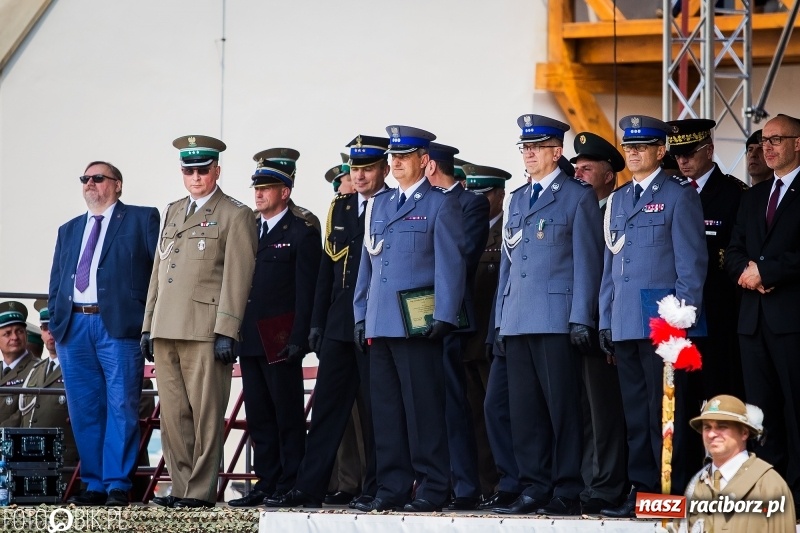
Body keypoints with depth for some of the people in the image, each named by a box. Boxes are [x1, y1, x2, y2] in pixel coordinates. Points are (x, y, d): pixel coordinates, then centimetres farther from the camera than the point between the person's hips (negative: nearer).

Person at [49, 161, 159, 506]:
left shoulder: (142, 219, 7)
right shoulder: (69, 231, 23)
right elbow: (56, 282, 22)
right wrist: (54, 322, 9)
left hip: (119, 324, -5)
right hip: (73, 326, 5)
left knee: (121, 408, -8)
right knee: (83, 410, 3)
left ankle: (118, 485, -6)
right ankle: (95, 484, 8)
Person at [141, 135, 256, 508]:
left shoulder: (235, 215, 1)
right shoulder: (171, 213, 22)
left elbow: (236, 277, -6)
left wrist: (226, 332, -14)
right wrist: (148, 325, 16)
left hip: (204, 332, -7)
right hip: (166, 331, 7)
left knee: (205, 414, -6)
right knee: (173, 414, 6)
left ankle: (201, 491, -4)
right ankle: (180, 487, 10)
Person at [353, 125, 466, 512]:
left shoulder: (440, 205, 0)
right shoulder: (378, 205, 18)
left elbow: (450, 264, -5)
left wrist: (443, 318, -13)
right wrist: (360, 316, 13)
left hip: (417, 324, -6)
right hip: (379, 325, 6)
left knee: (423, 409, -6)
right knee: (385, 409, 6)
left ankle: (432, 489, -3)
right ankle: (392, 488, 10)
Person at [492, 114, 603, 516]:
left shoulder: (578, 196, 0)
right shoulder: (517, 200, 20)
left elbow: (587, 261, -5)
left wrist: (581, 319, -12)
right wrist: (501, 319, 15)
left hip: (557, 320, -6)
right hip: (518, 323, 6)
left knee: (562, 408, -6)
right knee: (524, 409, 5)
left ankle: (567, 493, -3)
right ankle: (534, 489, 9)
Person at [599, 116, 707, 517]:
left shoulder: (679, 196, -1)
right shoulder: (617, 200, 18)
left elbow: (691, 263, -5)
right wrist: (605, 320, 13)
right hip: (625, 325, 6)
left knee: (664, 411, -5)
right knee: (635, 411, 7)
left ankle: (671, 491, -2)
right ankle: (641, 488, 11)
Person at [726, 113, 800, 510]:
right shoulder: (753, 197, 21)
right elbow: (734, 252, 17)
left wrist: (766, 272, -12)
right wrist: (746, 270, -4)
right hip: (754, 314, 7)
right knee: (762, 406, 6)